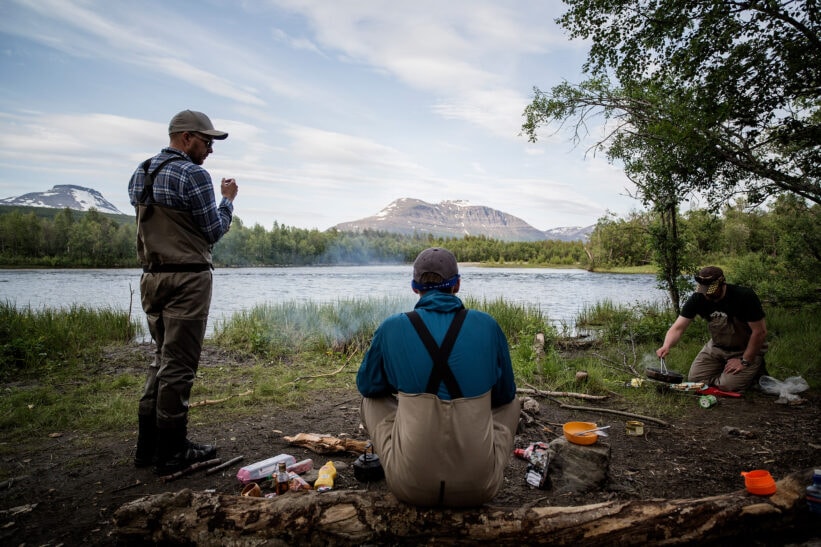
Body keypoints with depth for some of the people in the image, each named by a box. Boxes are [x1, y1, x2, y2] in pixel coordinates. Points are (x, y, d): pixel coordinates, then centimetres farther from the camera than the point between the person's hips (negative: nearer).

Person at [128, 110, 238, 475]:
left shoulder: (141, 173, 13)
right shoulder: (193, 174, -13)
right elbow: (214, 231, -9)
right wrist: (228, 199, 7)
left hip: (152, 277, 9)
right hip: (187, 279, -9)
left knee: (162, 359, 17)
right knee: (178, 366, -1)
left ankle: (147, 446, 23)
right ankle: (172, 452, 9)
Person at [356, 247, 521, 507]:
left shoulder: (392, 328, -6)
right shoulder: (487, 325, -4)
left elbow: (367, 385, 11)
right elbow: (504, 394, 10)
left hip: (410, 485, 0)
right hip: (479, 486, 1)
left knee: (372, 400, 25)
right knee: (511, 404, 28)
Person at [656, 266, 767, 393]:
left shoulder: (745, 297, -26)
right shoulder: (697, 298, -16)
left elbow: (760, 332, -21)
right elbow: (678, 328, -20)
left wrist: (745, 362, -19)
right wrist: (666, 346, -40)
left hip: (747, 349, -4)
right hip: (717, 346, 4)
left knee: (727, 386, -20)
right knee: (695, 379, -5)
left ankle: (755, 370, 9)